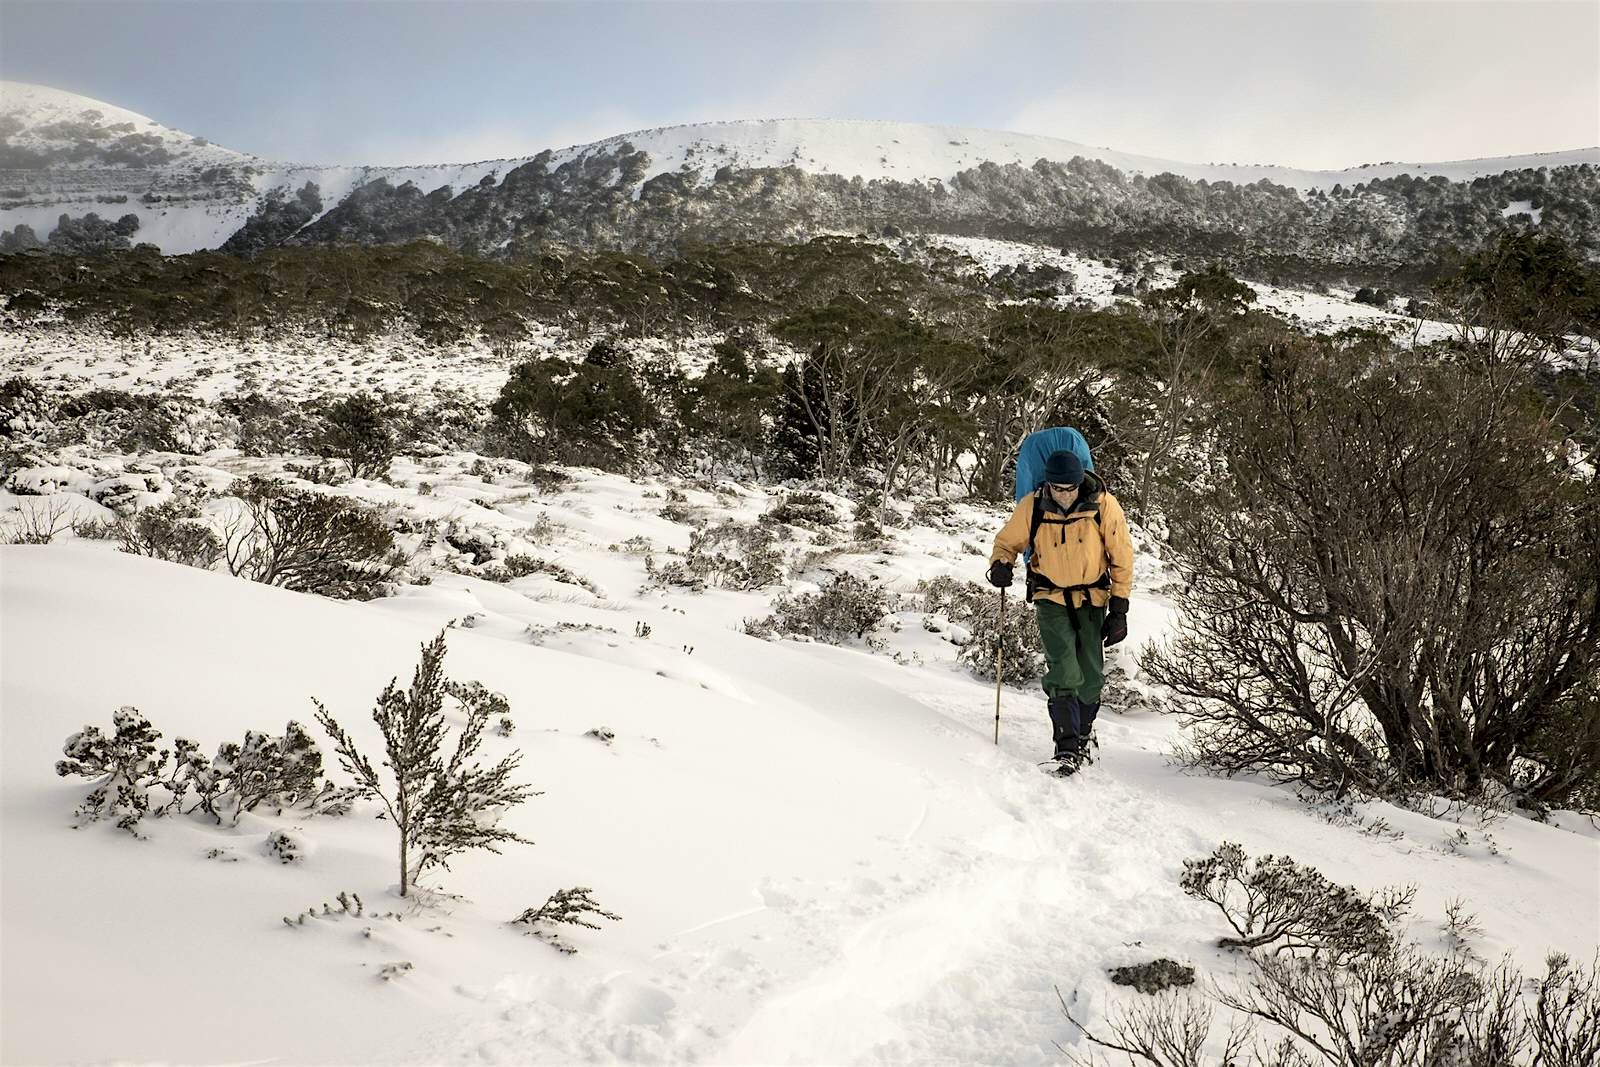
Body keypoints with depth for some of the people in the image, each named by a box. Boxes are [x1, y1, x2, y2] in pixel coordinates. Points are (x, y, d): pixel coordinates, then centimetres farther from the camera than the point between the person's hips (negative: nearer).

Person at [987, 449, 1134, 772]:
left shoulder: (1104, 506, -16)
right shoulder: (1031, 507, -15)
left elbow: (1122, 559, -7)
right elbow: (1007, 541, 2)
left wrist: (1119, 610, -8)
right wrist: (1000, 564, -21)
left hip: (1092, 598, 1)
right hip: (1051, 597, -1)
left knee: (1091, 676, 5)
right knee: (1063, 670, -16)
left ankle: (1083, 733, 31)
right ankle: (1066, 745, -7)